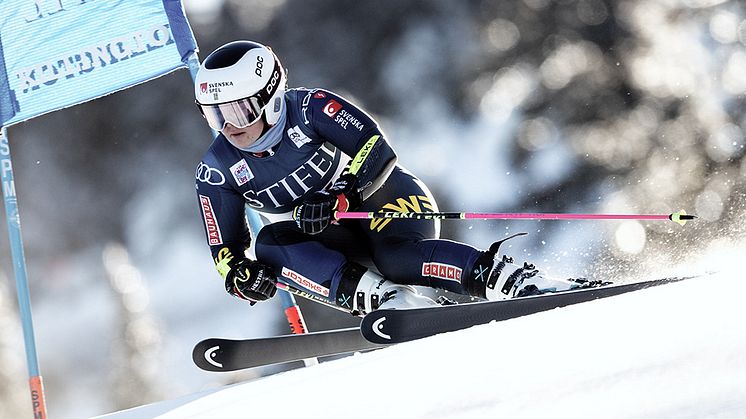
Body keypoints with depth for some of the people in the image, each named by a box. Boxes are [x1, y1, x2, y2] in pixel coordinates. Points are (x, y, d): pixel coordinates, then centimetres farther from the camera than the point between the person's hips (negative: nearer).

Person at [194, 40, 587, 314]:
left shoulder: (310, 108, -18)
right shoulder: (216, 171, -6)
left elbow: (377, 153, -21)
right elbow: (226, 249, -1)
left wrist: (336, 201, -34)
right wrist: (239, 277, -24)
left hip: (385, 195, -5)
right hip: (334, 240, 5)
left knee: (397, 256, -37)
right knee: (270, 242, -26)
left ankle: (523, 282, -41)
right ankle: (385, 298, -40)